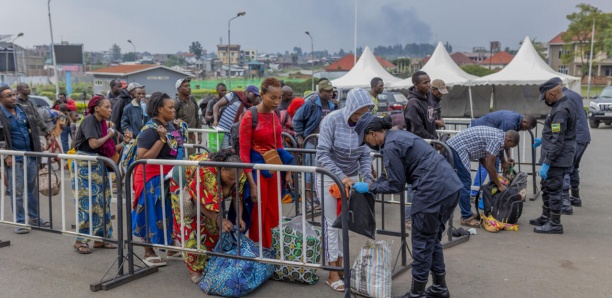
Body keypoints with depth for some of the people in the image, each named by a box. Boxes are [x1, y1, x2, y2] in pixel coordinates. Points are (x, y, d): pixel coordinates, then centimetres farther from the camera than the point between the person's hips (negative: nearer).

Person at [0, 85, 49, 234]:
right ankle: (19, 222, 11)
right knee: (16, 192, 2)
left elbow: (35, 128, 16)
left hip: (31, 155, 5)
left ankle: (34, 217, 26)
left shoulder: (26, 110, 6)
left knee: (33, 188, 13)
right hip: (15, 159, -5)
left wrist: (38, 148, 9)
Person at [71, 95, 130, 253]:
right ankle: (80, 240, 3)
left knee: (102, 202, 7)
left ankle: (100, 238, 15)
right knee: (86, 203, -6)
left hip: (98, 166, 8)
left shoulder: (102, 123, 11)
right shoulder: (89, 120, -11)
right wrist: (109, 135, -7)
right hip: (84, 165, -8)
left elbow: (109, 150, 10)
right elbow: (93, 144, -22)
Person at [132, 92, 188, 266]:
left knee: (170, 212, 16)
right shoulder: (150, 129, -20)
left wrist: (181, 128, 6)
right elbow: (143, 157, -27)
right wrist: (162, 139, -30)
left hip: (171, 176, 8)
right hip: (154, 179, -8)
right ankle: (149, 253, 13)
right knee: (154, 214, 0)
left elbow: (178, 146, 19)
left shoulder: (171, 125, 5)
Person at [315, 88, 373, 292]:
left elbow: (365, 156, -6)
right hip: (329, 176, -4)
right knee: (332, 223, -1)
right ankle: (332, 274, 7)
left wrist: (367, 179, -21)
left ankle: (341, 266, 22)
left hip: (352, 177, 4)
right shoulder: (332, 120, -22)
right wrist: (340, 176, -32)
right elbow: (322, 154, -23)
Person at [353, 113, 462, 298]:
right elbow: (390, 175, 22)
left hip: (434, 191, -10)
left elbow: (395, 185, -8)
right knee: (433, 240, 21)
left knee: (422, 243, 4)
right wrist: (366, 186, 17)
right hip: (450, 186, 10)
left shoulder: (391, 147, -13)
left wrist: (369, 188, 3)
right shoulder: (398, 135, 17)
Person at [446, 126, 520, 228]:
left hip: (453, 146, 10)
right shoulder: (497, 140, -13)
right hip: (458, 148, -10)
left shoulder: (496, 135, 16)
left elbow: (482, 158, 21)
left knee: (464, 182, 15)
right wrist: (499, 185, -1)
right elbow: (490, 166, -11)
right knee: (465, 183, -6)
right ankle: (466, 217, -1)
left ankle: (467, 213, 22)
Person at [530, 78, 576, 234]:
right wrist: (544, 140, 27)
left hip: (557, 158, -10)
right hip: (560, 157, 10)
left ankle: (555, 224, 9)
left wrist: (546, 163, -22)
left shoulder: (560, 111, -22)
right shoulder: (567, 104, 10)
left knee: (554, 189, -1)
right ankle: (545, 217, 32)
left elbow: (557, 141, -24)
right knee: (546, 186, 20)